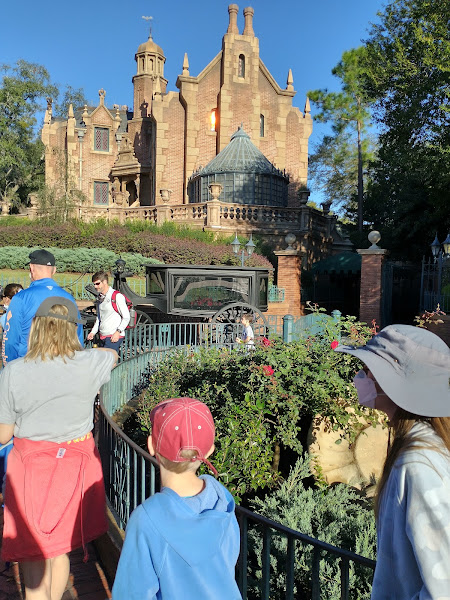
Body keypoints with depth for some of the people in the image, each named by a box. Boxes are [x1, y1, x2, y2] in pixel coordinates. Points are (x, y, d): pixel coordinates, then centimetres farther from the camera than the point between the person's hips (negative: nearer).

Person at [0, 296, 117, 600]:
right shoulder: (89, 364, -13)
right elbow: (113, 354, 12)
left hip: (32, 466, -2)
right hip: (75, 462, 2)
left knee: (35, 555, 15)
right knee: (60, 547, 24)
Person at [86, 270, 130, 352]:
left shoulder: (117, 296, -9)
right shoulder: (100, 297, 15)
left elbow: (126, 317, -10)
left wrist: (118, 332, -19)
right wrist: (93, 332, 14)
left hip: (114, 337, -7)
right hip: (103, 337, 8)